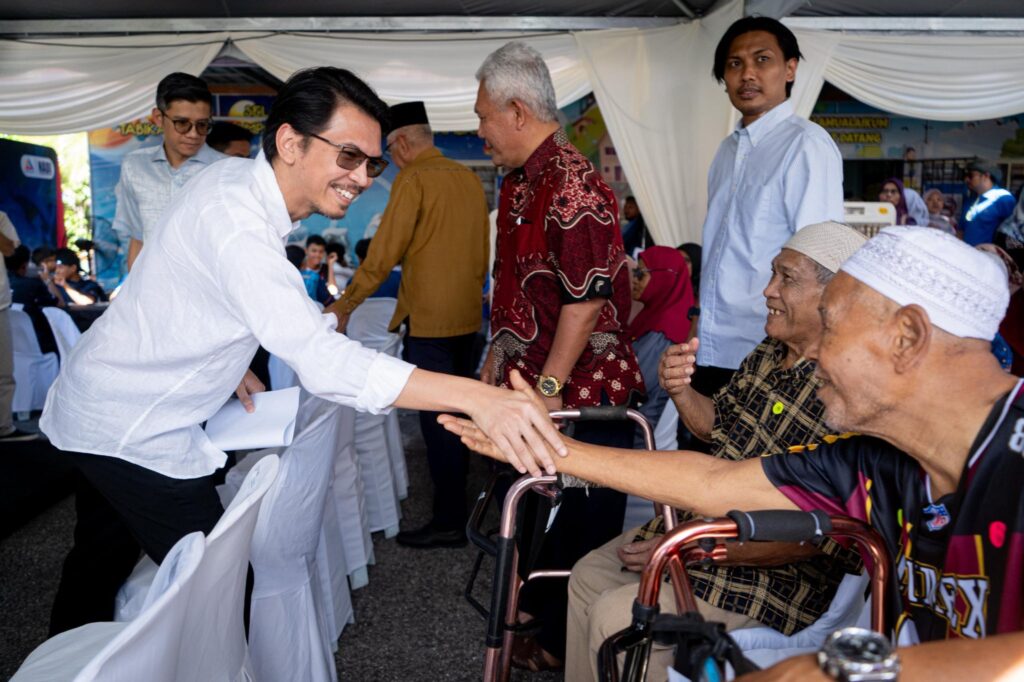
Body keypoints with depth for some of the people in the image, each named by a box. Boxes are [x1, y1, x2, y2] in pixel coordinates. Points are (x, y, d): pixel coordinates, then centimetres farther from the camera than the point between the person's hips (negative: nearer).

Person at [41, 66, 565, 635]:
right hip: (134, 433, -10)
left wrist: (230, 364, 11)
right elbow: (321, 361, -42)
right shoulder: (237, 226, -32)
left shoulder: (239, 177, -1)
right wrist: (476, 397, -48)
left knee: (101, 563, 26)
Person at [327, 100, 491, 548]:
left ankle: (449, 522, 4)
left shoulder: (412, 180, -11)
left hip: (428, 319, -8)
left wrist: (345, 306, -7)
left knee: (436, 419, -2)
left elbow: (383, 254, -14)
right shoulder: (469, 178, 11)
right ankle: (460, 499, 29)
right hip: (466, 316, 8)